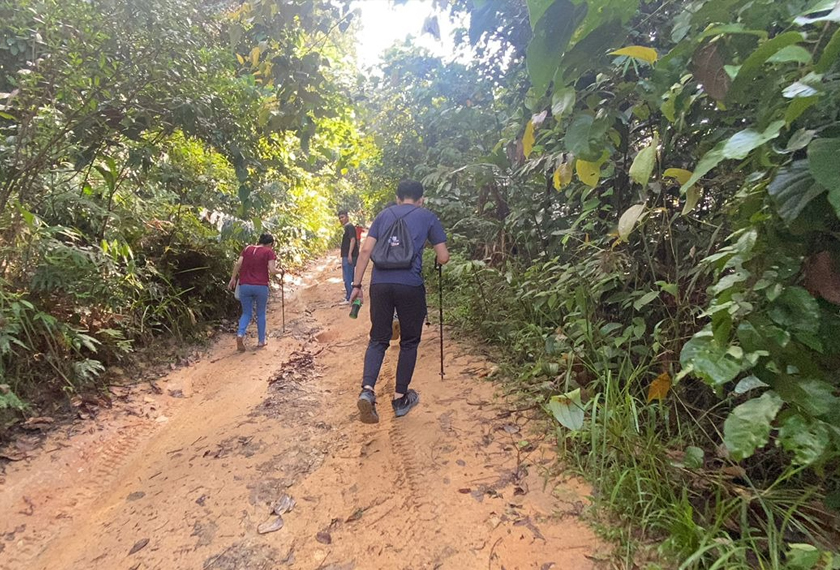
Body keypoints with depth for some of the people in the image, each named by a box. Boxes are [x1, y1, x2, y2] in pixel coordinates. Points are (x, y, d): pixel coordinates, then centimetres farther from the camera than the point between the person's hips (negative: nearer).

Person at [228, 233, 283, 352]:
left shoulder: (247, 249, 10)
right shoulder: (269, 252, -1)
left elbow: (238, 264, 1)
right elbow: (272, 270, -9)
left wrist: (233, 278, 9)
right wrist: (280, 271, 10)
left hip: (245, 286, 3)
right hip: (261, 286, -3)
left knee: (246, 313, 14)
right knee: (261, 313, 13)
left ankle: (240, 334, -11)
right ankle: (261, 341, 18)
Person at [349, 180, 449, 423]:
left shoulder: (384, 214, 17)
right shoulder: (428, 217, 11)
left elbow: (366, 250, 8)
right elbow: (443, 257, 8)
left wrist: (356, 285, 11)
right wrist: (439, 257, 31)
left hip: (380, 283, 3)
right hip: (410, 285, -2)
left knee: (378, 339, 11)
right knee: (409, 342, 13)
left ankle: (367, 390, -9)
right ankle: (400, 398, 19)